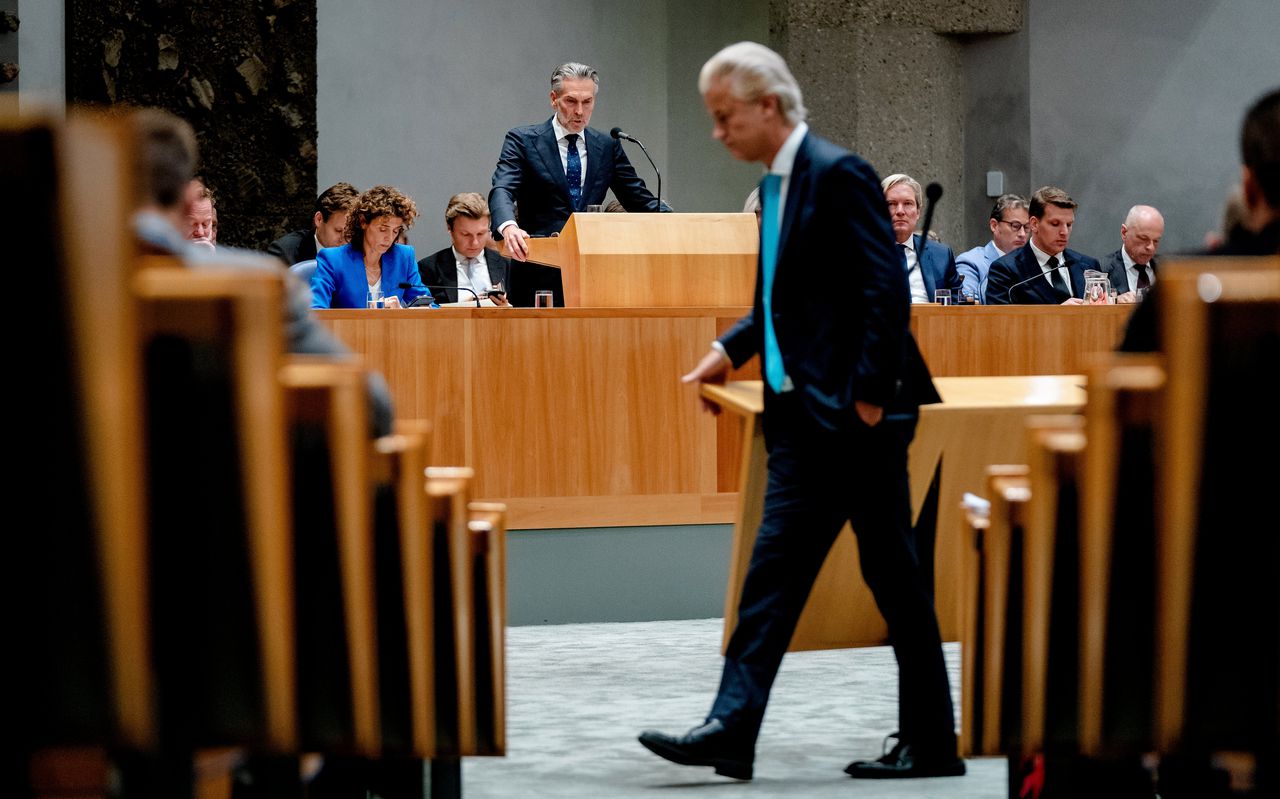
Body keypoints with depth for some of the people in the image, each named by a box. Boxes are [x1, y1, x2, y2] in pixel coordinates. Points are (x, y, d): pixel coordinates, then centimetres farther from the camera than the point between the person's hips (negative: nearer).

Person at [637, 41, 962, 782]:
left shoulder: (839, 173, -14)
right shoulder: (778, 185, 13)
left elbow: (887, 290, -19)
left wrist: (870, 396, -20)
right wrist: (731, 349, 10)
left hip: (857, 417, -9)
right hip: (806, 417, 9)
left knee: (894, 580, 0)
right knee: (774, 568, 5)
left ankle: (933, 744, 10)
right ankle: (733, 729, 6)